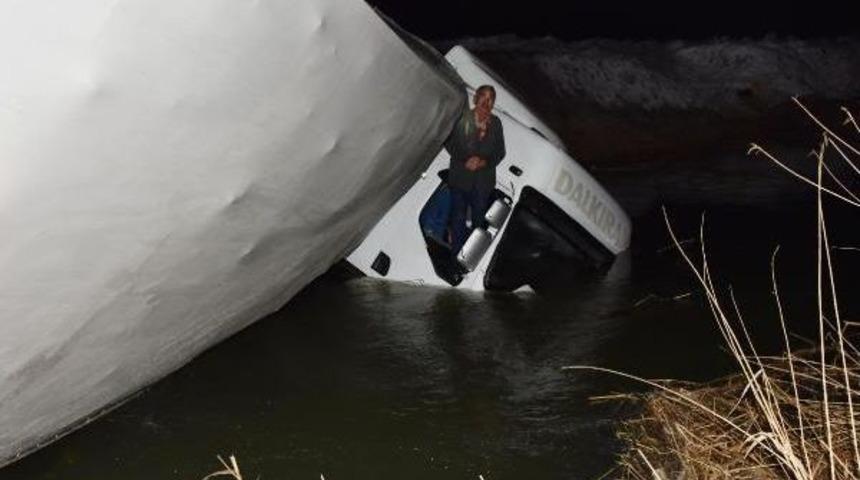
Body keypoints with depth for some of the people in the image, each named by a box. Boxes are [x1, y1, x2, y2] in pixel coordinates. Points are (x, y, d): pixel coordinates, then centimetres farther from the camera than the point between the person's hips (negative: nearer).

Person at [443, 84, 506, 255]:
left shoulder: (495, 123, 2)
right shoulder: (462, 118, -7)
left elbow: (500, 151, 6)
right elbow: (449, 143, -6)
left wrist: (485, 161, -12)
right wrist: (465, 160, -18)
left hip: (483, 181, 2)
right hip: (460, 177, -2)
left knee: (479, 219, 11)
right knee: (458, 218, 6)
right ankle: (457, 254, 17)